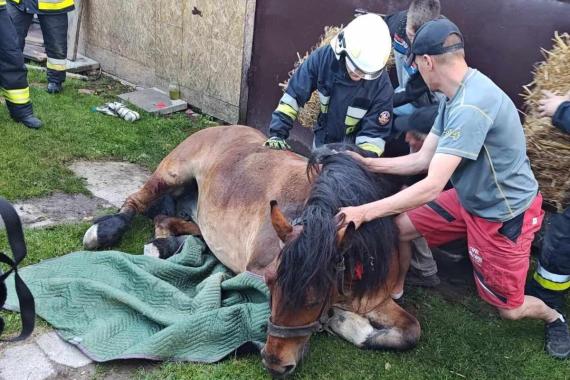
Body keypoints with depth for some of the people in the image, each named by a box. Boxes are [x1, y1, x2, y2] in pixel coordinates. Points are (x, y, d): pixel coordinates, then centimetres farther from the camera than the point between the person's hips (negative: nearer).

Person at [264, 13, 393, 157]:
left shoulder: (381, 85, -27)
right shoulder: (323, 57, -23)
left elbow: (375, 133, -22)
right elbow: (294, 94, -15)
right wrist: (278, 133, -20)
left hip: (353, 147, -2)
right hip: (323, 138, 2)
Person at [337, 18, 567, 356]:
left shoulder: (470, 106, -33)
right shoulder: (458, 96, -2)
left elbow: (431, 186, -35)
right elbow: (422, 159, 3)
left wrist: (365, 211, -30)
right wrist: (367, 163, 0)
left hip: (506, 215, -8)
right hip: (469, 199, 8)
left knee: (509, 309, 8)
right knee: (400, 226, 3)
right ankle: (395, 292, 26)